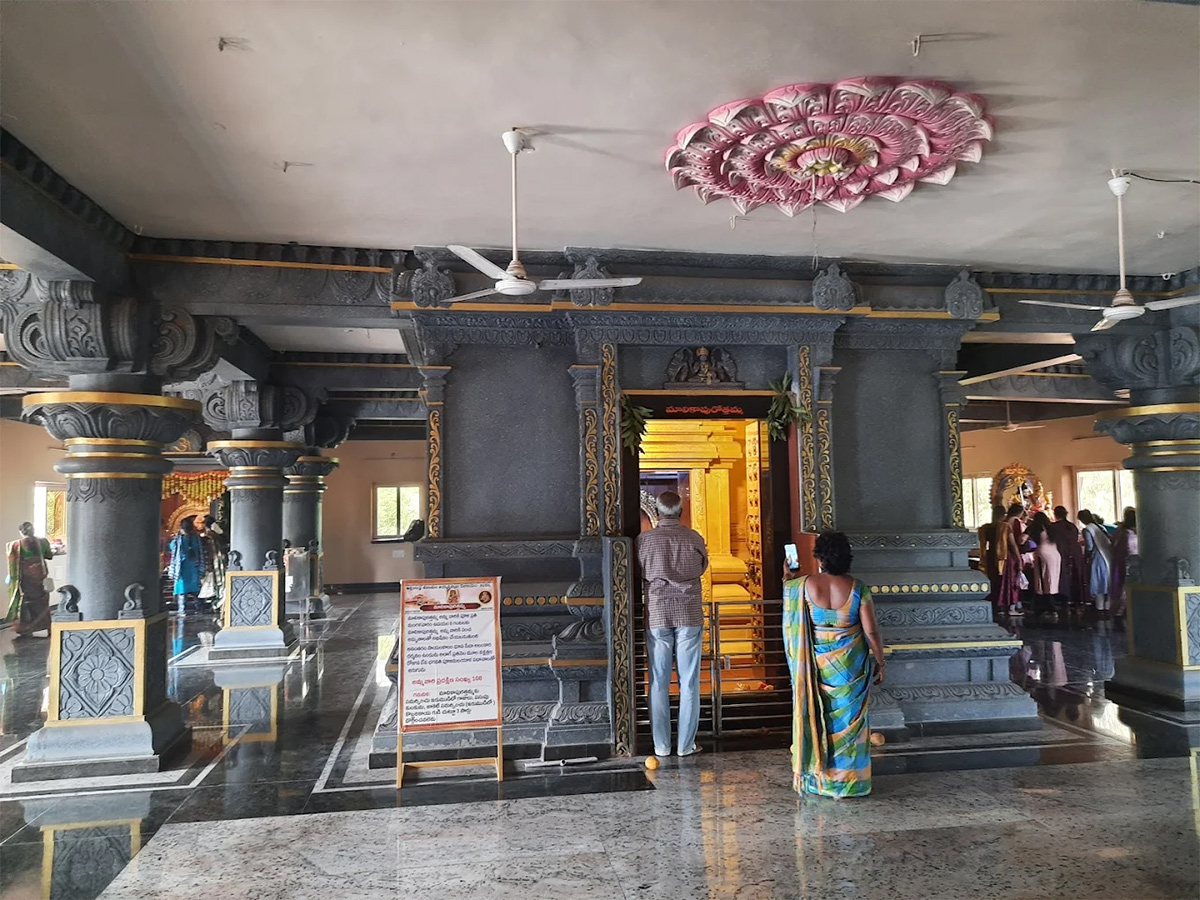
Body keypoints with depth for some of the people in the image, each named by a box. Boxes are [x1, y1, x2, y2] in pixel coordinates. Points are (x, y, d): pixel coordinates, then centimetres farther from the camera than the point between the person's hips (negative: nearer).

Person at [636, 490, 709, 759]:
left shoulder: (644, 539, -6)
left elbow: (639, 575, 4)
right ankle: (686, 744, 12)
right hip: (689, 615, 0)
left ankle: (661, 745, 14)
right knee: (689, 683, 7)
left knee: (659, 684, 8)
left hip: (657, 615, 0)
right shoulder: (694, 538, -4)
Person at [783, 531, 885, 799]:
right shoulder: (857, 588, -12)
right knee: (848, 720, 10)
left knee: (816, 717, 13)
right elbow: (871, 631, -10)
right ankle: (849, 782, 19)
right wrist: (880, 663, 3)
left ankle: (815, 779, 23)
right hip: (850, 666, 0)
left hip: (816, 664, 0)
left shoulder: (804, 586, -11)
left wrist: (787, 578, 35)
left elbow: (787, 587, 13)